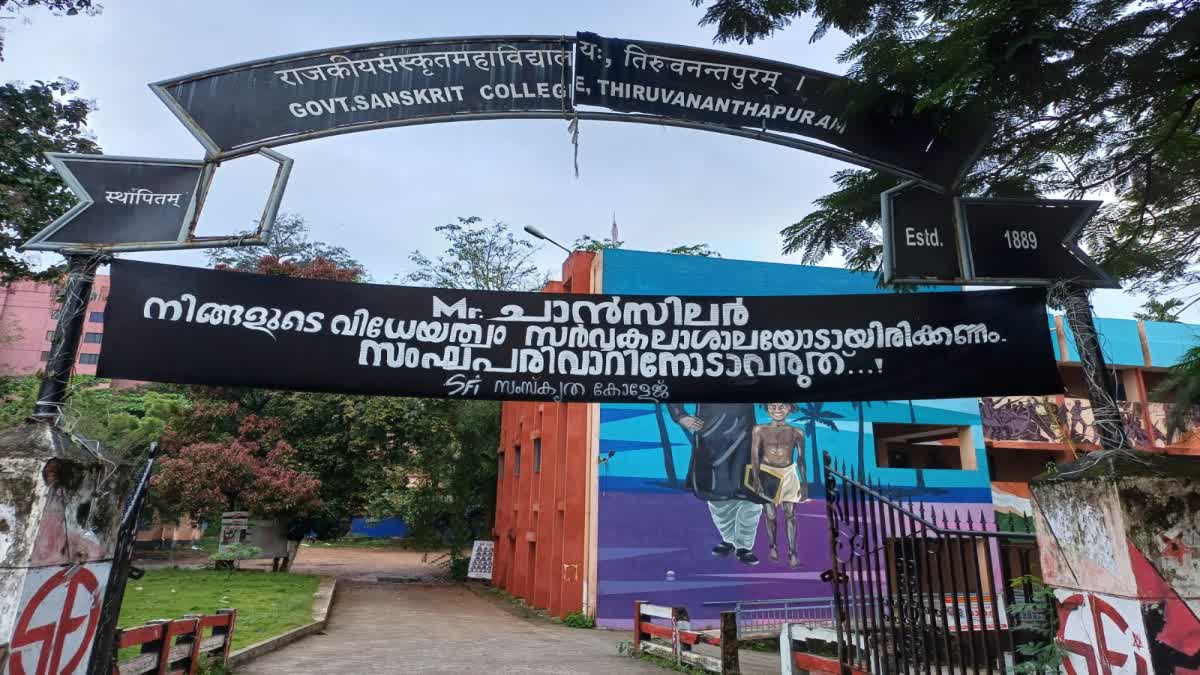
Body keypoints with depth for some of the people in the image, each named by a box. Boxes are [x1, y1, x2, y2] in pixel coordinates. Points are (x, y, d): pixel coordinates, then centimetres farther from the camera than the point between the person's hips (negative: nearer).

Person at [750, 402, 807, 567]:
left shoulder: (796, 433, 0)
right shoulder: (759, 430, -4)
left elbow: (801, 459, 6)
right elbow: (755, 456, -7)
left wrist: (804, 483, 6)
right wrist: (756, 479, -16)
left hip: (788, 475, 1)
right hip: (767, 474, -1)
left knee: (790, 515, 2)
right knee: (770, 515, 6)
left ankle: (792, 552, 10)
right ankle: (773, 546, 26)